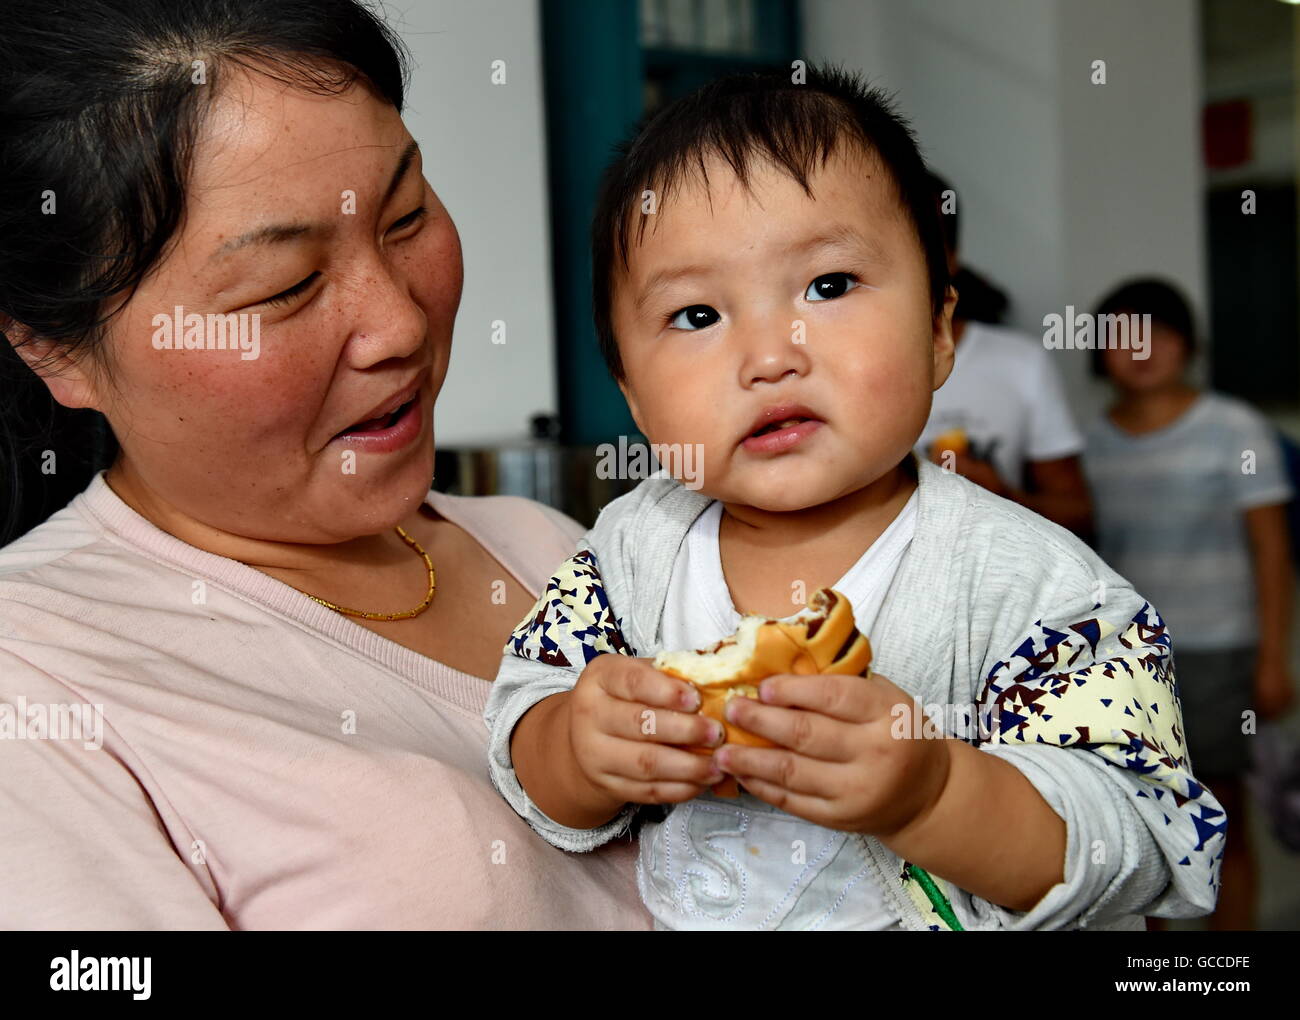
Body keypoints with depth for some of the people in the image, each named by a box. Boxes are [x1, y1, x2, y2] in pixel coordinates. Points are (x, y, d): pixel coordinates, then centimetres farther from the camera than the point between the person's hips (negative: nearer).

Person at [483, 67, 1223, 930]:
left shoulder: (1031, 582, -16)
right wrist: (579, 758, -23)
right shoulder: (630, 551, -6)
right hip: (664, 916, 3)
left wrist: (929, 792, -34)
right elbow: (520, 733, -2)